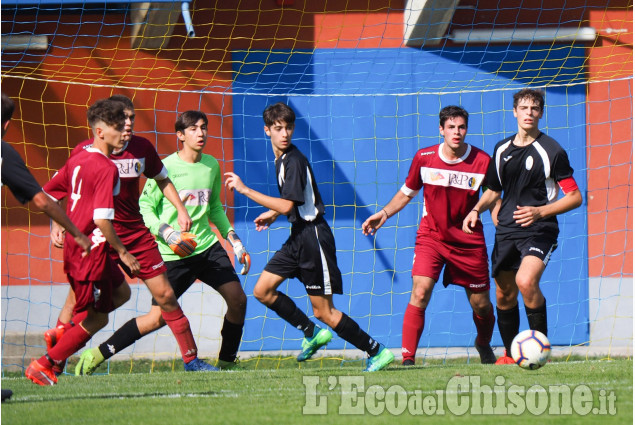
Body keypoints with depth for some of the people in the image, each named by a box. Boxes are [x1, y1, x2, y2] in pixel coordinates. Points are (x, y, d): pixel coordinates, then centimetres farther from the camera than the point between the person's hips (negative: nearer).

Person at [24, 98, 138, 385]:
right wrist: (122, 251, -15)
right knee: (97, 319, 5)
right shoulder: (106, 169, -20)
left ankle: (62, 333, 19)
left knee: (121, 293, 25)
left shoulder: (77, 160, 6)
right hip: (92, 251, -9)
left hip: (74, 243, 9)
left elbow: (45, 195, 11)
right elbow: (101, 219, -26)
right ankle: (43, 366, 9)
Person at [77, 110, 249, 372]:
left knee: (238, 299, -6)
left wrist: (234, 240, 17)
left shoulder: (212, 165, 8)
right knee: (158, 317, -7)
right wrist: (166, 231, -21)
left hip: (207, 246, 6)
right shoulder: (166, 167, -10)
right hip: (173, 253, -6)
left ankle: (227, 362, 11)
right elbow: (144, 207, -7)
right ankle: (98, 354, 3)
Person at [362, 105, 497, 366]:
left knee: (481, 305, 9)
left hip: (469, 242, 0)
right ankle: (408, 359, -19)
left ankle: (484, 345, 42)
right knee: (420, 292, -20)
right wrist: (384, 214, 0)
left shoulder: (482, 162, -11)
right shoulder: (423, 158, -6)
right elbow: (407, 192, 11)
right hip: (431, 236, 0)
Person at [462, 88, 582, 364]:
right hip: (506, 231, 6)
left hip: (539, 230, -6)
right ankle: (510, 355, 29)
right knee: (504, 296, 9)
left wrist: (539, 211, -18)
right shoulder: (502, 150, 11)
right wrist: (477, 210, 4)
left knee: (526, 281, -29)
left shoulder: (552, 151, -6)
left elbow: (575, 197, -6)